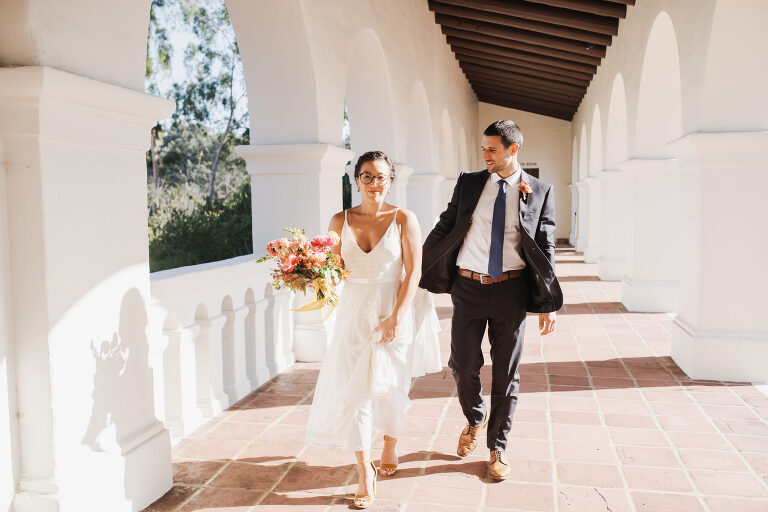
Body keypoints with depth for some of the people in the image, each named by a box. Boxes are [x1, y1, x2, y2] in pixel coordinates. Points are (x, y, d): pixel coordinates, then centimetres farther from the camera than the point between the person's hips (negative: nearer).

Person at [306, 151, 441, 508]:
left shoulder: (403, 219, -5)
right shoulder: (341, 220, 2)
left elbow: (413, 272, -8)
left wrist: (396, 317, -15)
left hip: (395, 312, -1)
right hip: (355, 313, 2)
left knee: (390, 388, 12)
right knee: (353, 388, -2)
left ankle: (390, 445, 40)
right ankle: (365, 472, 9)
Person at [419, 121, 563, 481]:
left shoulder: (540, 192, 0)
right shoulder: (469, 183, 4)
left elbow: (545, 248, 1)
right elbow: (444, 228, 8)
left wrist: (548, 303, -1)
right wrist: (415, 270, 4)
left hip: (510, 291, -1)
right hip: (468, 288, 2)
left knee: (506, 373, 8)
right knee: (463, 366, 7)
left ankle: (497, 447, 25)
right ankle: (475, 420, 38)